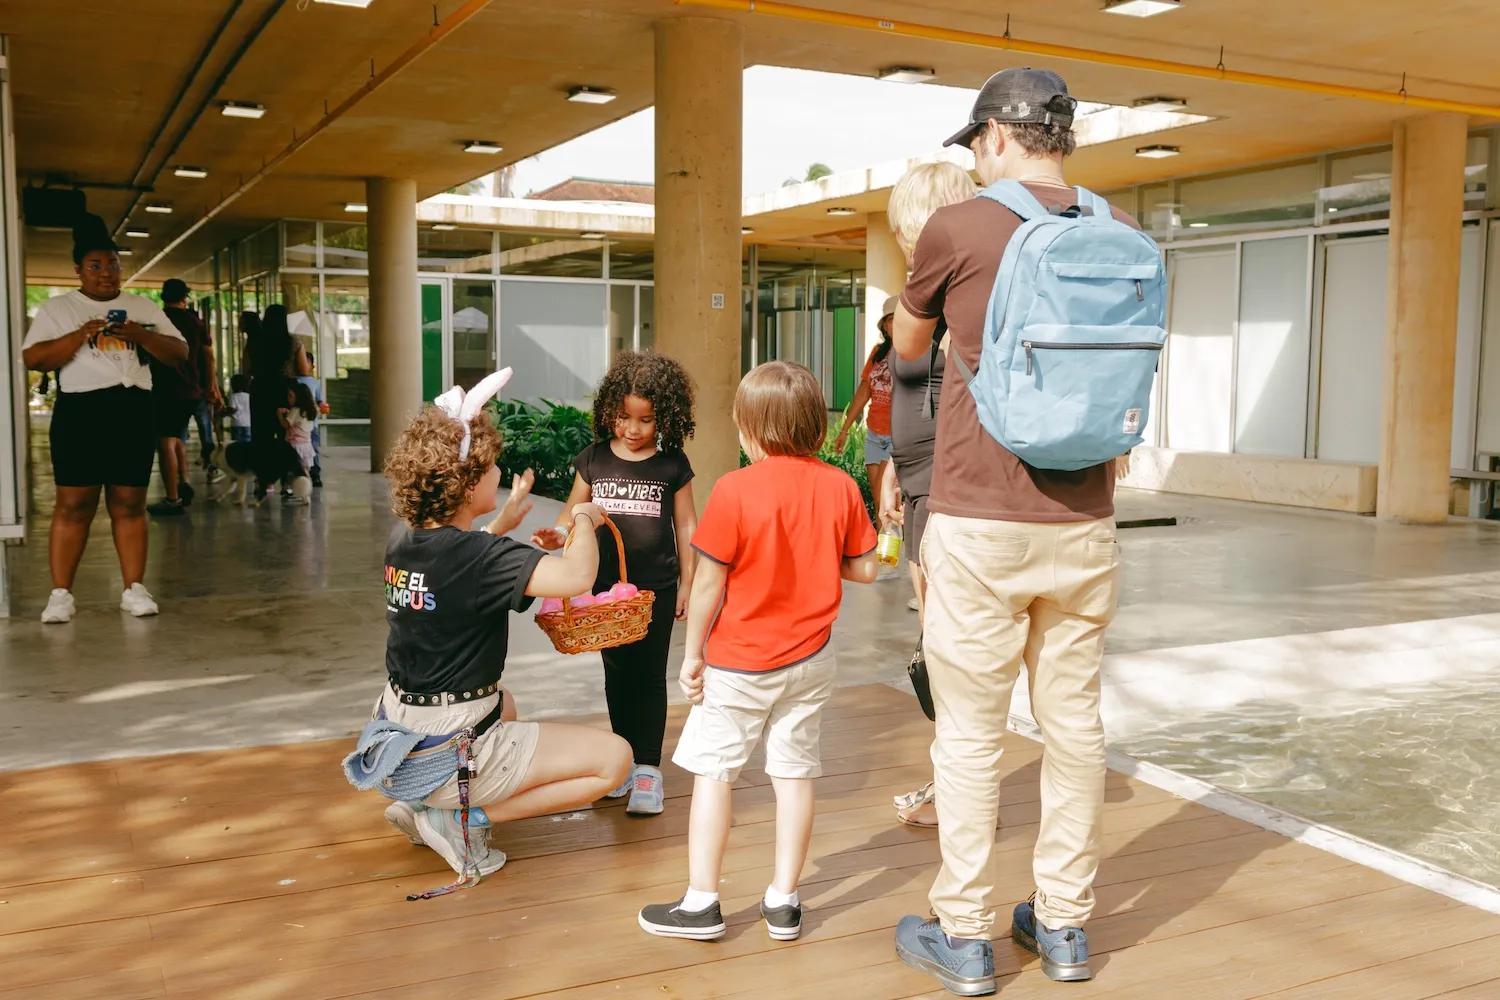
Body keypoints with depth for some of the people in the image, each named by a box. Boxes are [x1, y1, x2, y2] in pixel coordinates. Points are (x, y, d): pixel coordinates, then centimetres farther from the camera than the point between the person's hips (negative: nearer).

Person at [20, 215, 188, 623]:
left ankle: (134, 589, 7)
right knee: (74, 505, -3)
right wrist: (83, 334, -16)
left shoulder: (143, 307, 13)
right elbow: (32, 358, -4)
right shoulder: (57, 308, 5)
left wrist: (140, 334, -9)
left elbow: (179, 353, 8)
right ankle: (61, 593, 1)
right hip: (80, 413, -2)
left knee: (129, 505, 4)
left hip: (133, 413, 2)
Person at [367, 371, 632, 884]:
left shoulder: (403, 542, 0)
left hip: (401, 740, 9)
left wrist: (504, 524, 16)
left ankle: (427, 805, 18)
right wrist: (585, 520, -16)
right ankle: (464, 818, -5)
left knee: (502, 703, 39)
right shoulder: (475, 555, -25)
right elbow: (576, 576, -35)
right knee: (614, 757, -3)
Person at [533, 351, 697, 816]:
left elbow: (685, 526, 2)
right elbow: (574, 516, 4)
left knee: (649, 676, 2)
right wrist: (556, 535, -19)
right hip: (606, 586, 2)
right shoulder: (594, 459, 1)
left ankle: (648, 767, 10)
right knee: (617, 674, 13)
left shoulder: (672, 465, -3)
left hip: (656, 588, -2)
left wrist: (687, 584, 2)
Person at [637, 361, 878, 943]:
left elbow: (708, 583, -14)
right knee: (794, 773, 11)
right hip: (809, 658, 4)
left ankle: (701, 903, 11)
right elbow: (865, 569, 2)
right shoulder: (840, 486, -4)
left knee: (713, 771, 6)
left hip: (737, 661, -4)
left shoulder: (735, 490, -17)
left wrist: (693, 653, -3)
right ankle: (783, 901, 18)